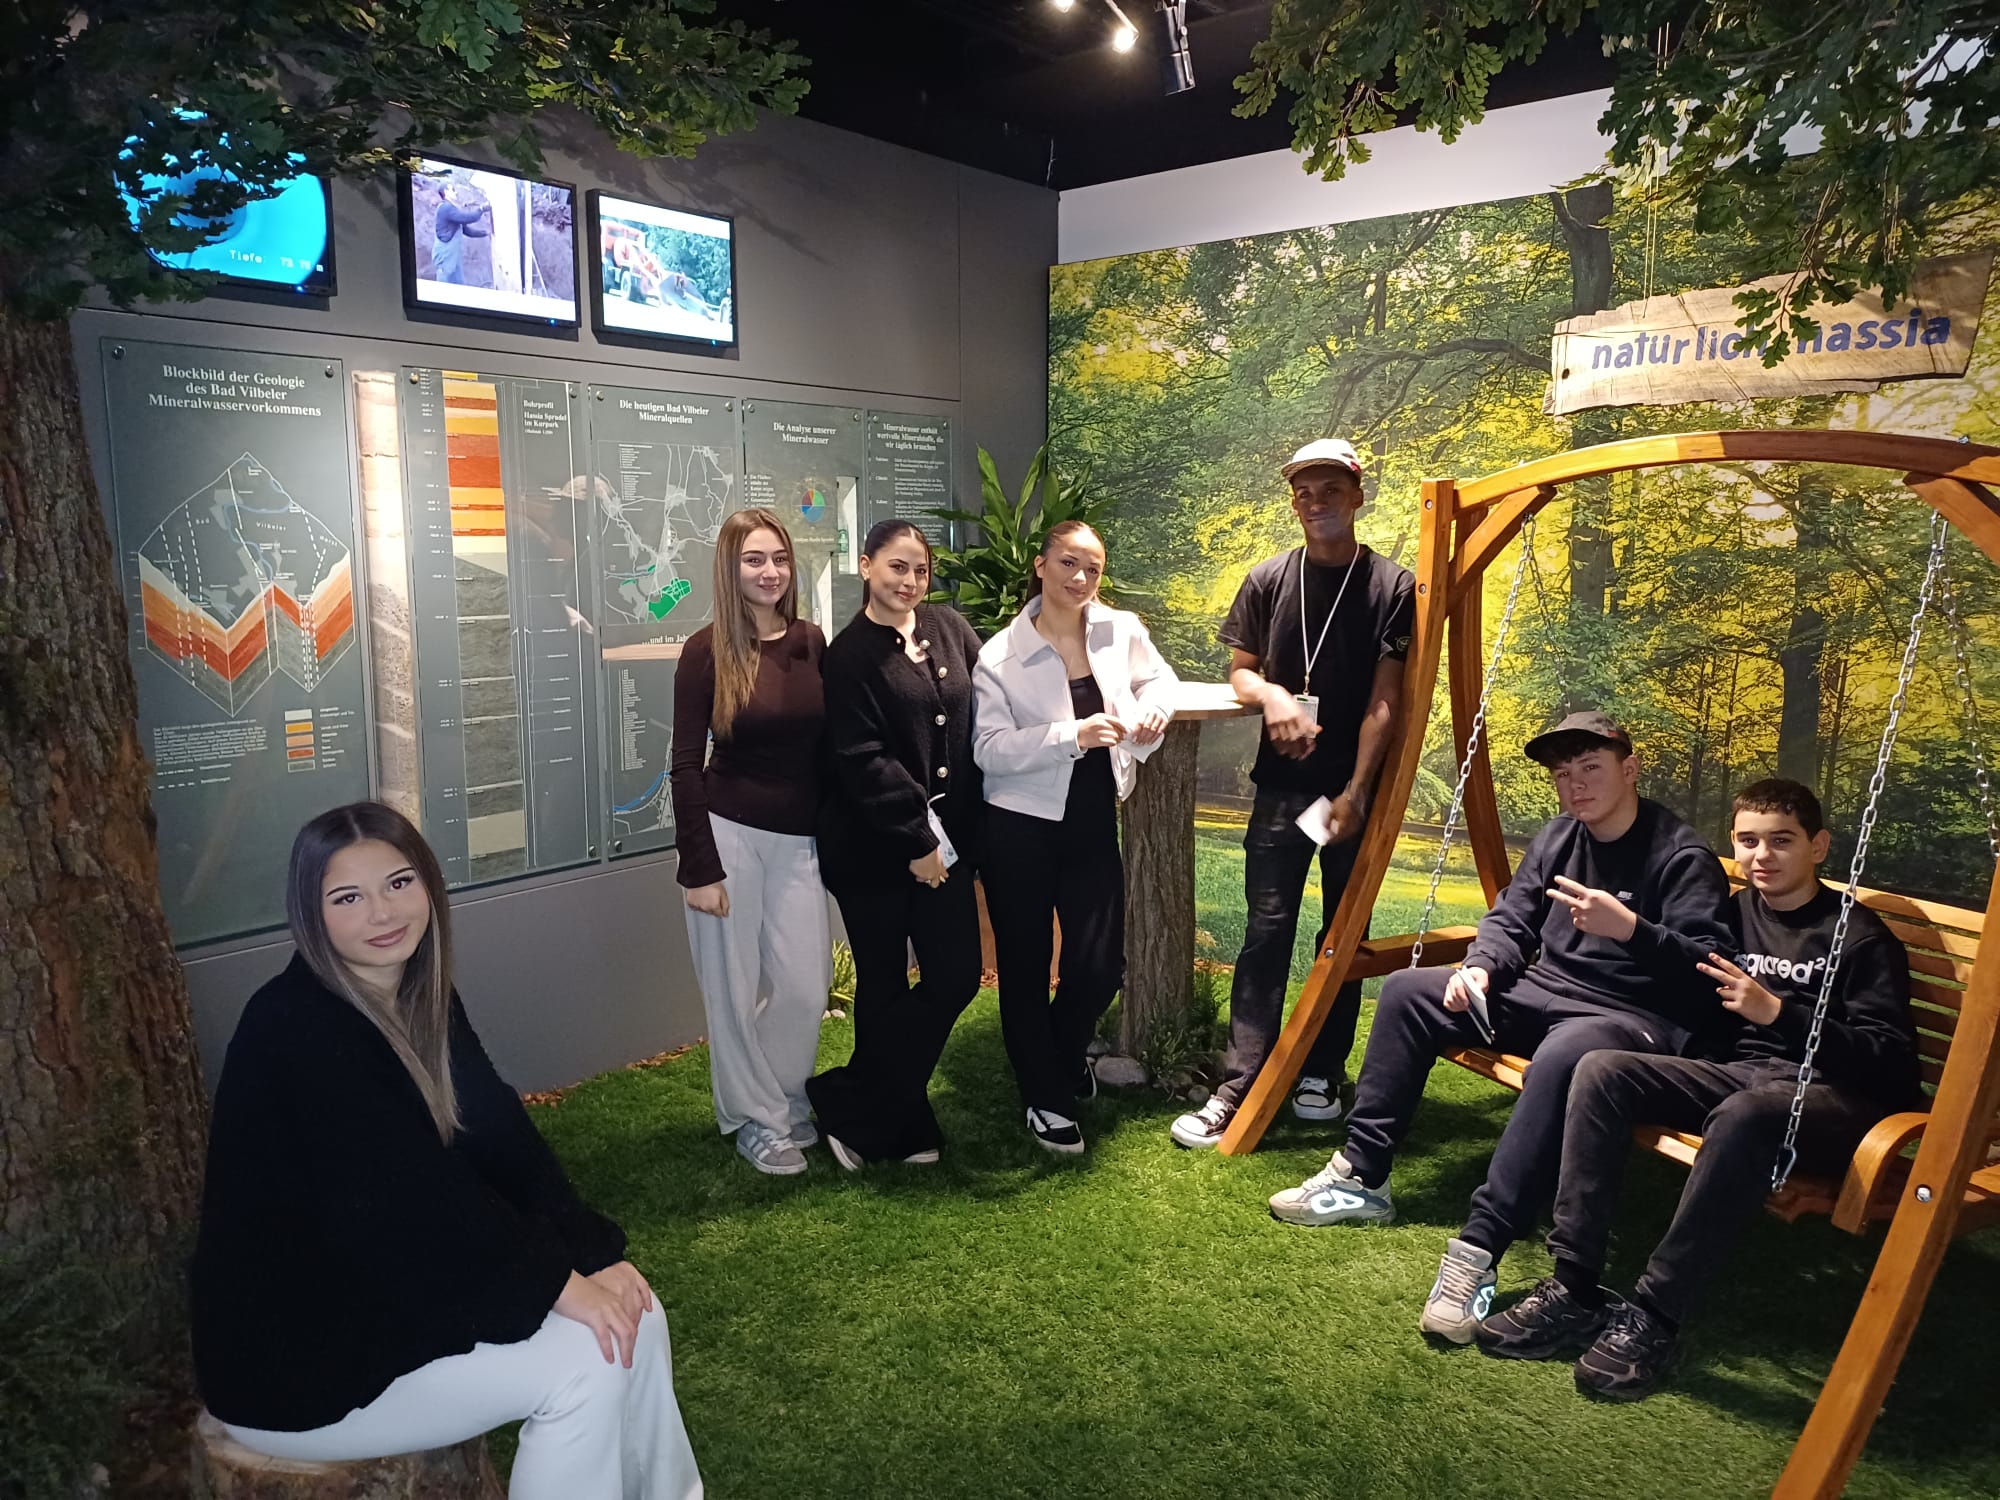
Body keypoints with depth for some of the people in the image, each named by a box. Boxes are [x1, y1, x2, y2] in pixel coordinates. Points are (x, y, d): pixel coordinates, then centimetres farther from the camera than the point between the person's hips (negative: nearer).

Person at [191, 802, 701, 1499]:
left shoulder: (421, 997, 1)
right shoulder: (294, 1028, -24)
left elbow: (501, 1135, -2)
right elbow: (406, 1194, -30)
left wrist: (594, 1253, -12)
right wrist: (557, 1283, -24)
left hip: (402, 1286, 8)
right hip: (298, 1354, -8)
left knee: (631, 1316, -2)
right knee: (584, 1364, -17)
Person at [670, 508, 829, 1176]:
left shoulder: (811, 641, 4)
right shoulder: (707, 650, -7)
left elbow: (828, 747, 8)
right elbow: (686, 766, -7)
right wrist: (700, 868, -11)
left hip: (799, 840, 3)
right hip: (729, 833, -3)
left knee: (805, 986, 7)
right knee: (736, 987, 7)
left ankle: (788, 1101, 33)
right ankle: (755, 1120, 27)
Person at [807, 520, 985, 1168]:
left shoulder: (948, 627, 7)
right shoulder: (848, 655, -8)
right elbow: (862, 761, -13)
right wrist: (916, 840, -13)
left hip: (946, 839, 5)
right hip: (876, 849, -5)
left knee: (956, 978, 2)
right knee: (884, 988, 7)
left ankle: (860, 1108, 19)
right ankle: (900, 1128, 24)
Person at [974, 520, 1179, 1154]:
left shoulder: (1120, 630, -2)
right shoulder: (1001, 656, -13)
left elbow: (1159, 677, 17)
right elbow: (989, 748, -18)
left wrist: (1154, 707, -6)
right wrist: (1073, 736, -27)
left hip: (1093, 823, 3)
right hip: (1021, 828, -3)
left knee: (1100, 966, 5)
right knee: (1026, 967, 8)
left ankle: (1064, 1055, 38)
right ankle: (1046, 1098, 27)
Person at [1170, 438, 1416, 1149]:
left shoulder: (1391, 586, -3)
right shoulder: (1268, 580, 4)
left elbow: (1385, 700, -7)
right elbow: (1239, 669, 11)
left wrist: (1356, 790, -13)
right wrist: (1271, 695, -12)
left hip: (1356, 789, -1)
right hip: (1282, 785, 1)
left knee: (1343, 936, 10)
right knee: (1266, 932, -1)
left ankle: (1321, 1073, 24)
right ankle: (1238, 1087, 1)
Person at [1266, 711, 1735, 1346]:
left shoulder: (1682, 857, -11)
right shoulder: (1557, 840, 10)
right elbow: (1510, 920, 13)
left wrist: (1629, 928, -34)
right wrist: (1480, 967, -8)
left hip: (1634, 1016, -8)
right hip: (1545, 990, 9)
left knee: (1563, 1057, -42)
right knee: (1406, 991, 0)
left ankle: (1477, 1249, -40)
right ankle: (1360, 1175, 0)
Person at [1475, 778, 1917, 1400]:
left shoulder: (1860, 935, 0)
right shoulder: (1737, 913, 16)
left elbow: (1890, 1061, -9)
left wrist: (1779, 1013, -20)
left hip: (1830, 1097, -6)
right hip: (1738, 1073, 6)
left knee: (1745, 1113, -41)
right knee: (1602, 1070, -20)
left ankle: (1653, 1313, -33)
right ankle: (1573, 1289, -25)